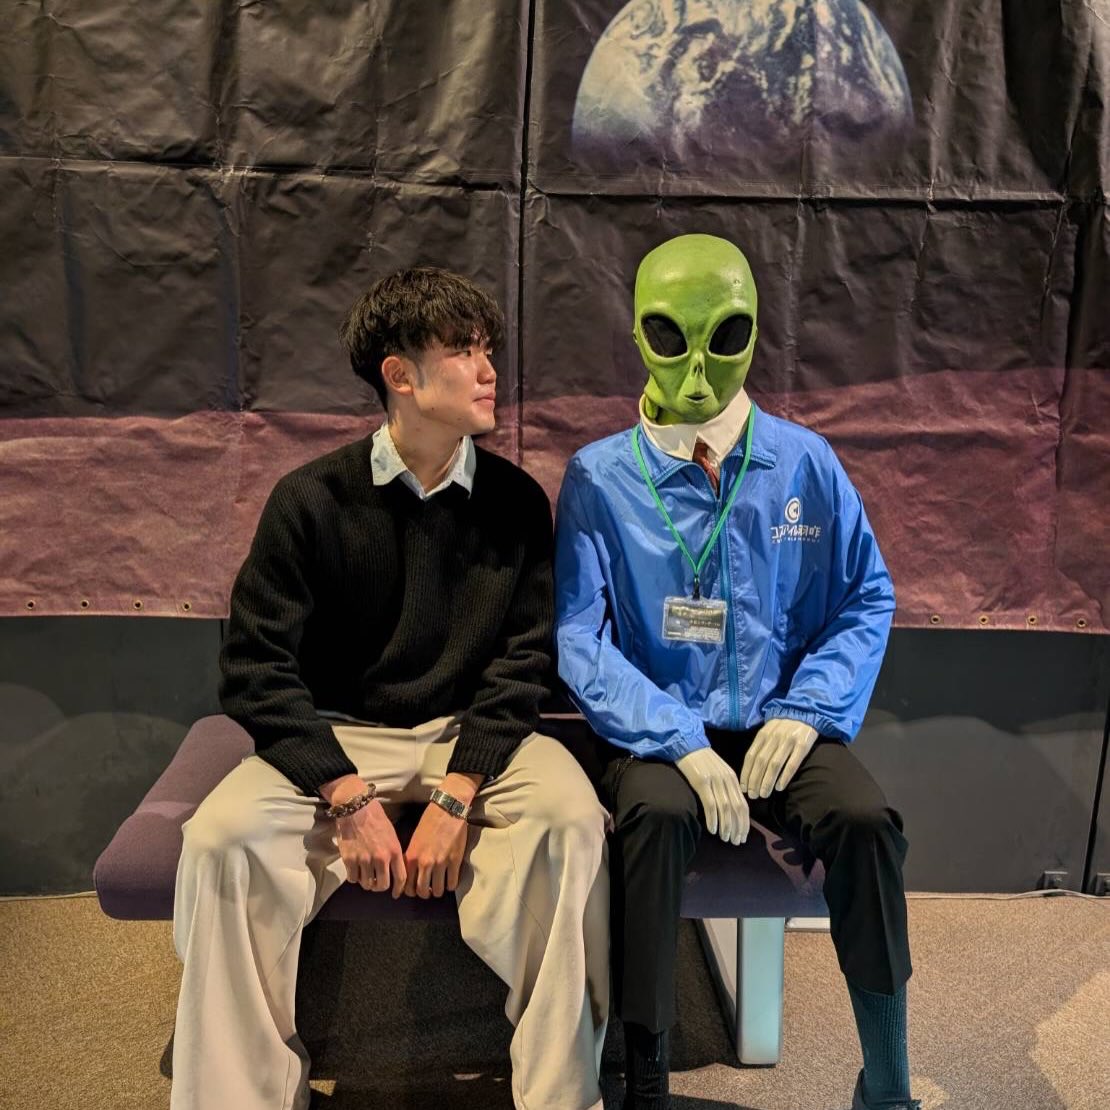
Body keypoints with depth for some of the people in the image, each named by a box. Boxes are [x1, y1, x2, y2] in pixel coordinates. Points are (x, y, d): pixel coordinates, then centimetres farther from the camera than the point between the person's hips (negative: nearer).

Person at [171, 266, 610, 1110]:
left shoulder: (515, 501, -2)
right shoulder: (313, 499, -6)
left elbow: (524, 660, -5)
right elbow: (257, 668, -8)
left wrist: (457, 796, -18)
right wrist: (348, 797, -18)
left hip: (475, 732, 1)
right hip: (339, 736, 0)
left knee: (571, 816, -28)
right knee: (224, 836, -26)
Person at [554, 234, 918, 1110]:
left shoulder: (804, 464, 3)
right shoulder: (600, 476, -3)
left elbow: (868, 600, 6)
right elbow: (579, 637, -9)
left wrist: (805, 712, -10)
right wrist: (681, 744, -20)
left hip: (775, 725, 2)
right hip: (656, 731, -2)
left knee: (866, 817, -24)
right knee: (656, 813, -32)